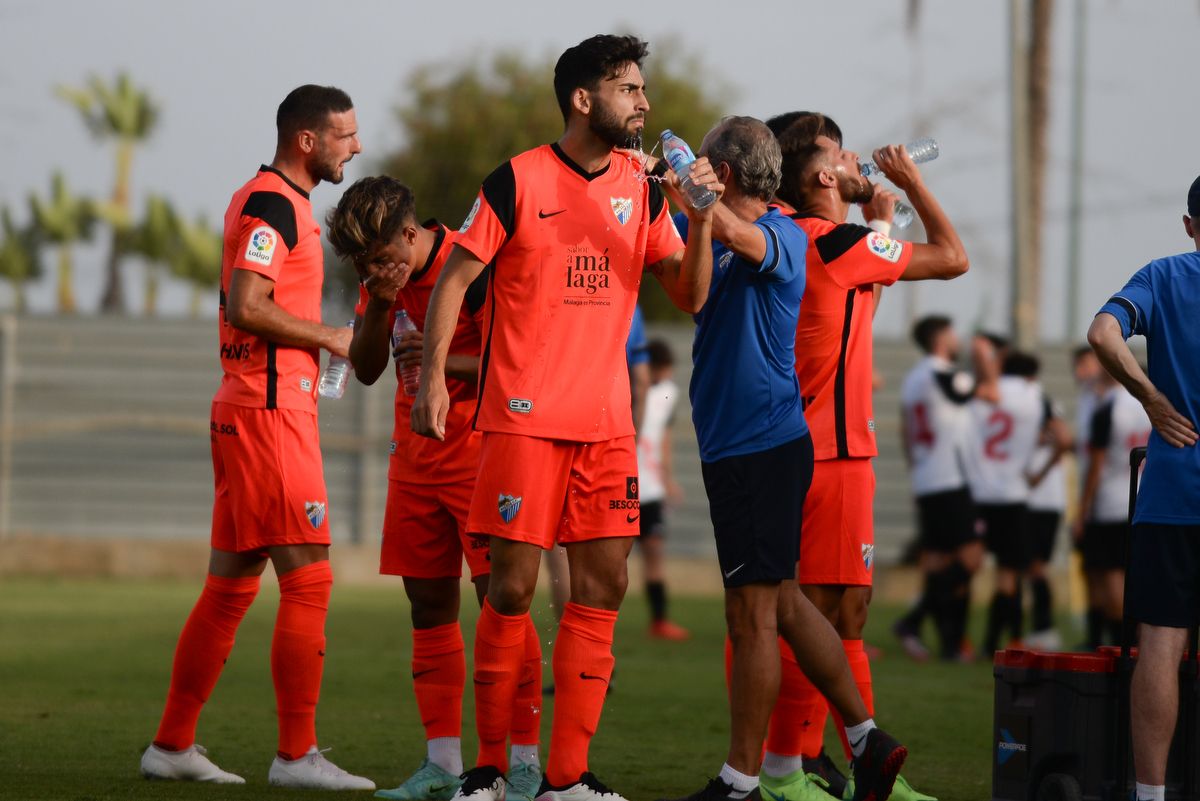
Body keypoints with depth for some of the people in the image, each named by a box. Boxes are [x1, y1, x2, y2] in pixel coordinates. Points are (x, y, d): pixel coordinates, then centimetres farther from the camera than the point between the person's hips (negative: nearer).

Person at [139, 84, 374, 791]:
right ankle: (297, 754, -9)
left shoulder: (281, 202, 20)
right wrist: (327, 336, -12)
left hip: (245, 412, 10)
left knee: (232, 586, 12)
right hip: (271, 409, -10)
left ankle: (173, 745, 16)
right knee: (308, 580, -10)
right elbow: (246, 307, -22)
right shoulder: (272, 204, -12)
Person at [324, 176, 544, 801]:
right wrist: (379, 305, -10)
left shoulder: (472, 268, -16)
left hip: (481, 451, -7)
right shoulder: (383, 277, 6)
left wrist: (445, 361, -28)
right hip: (417, 456, 7)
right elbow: (365, 370, 6)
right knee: (429, 606, 6)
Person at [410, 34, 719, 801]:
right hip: (525, 416, -5)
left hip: (608, 421, 5)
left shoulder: (642, 191, 10)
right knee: (513, 585, -4)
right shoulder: (518, 181, -4)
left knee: (603, 585, 0)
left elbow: (690, 295, 8)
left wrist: (702, 218, -8)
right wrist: (433, 376, -10)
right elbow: (455, 277, -2)